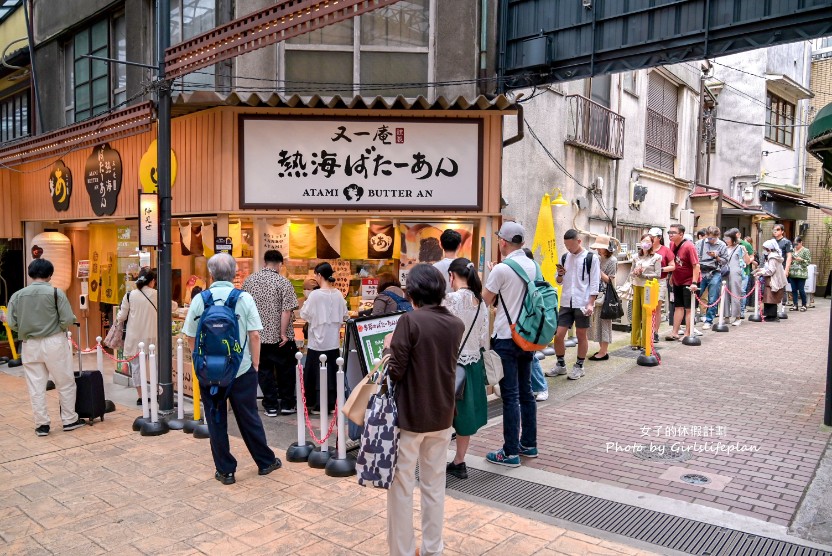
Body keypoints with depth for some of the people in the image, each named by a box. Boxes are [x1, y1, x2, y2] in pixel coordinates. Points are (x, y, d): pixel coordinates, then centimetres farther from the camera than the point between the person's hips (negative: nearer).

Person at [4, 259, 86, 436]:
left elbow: (12, 324, -2)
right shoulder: (56, 293, -10)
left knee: (36, 387, 10)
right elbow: (68, 320, -13)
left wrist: (26, 327, 19)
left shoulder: (17, 295, 0)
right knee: (65, 383, 10)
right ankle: (70, 420, 18)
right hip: (54, 343, -3)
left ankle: (42, 424, 16)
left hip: (30, 345, 3)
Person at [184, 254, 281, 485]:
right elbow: (254, 335, -9)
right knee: (249, 418, 14)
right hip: (242, 370, 0)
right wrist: (255, 365, 2)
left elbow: (191, 337, -1)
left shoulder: (199, 299, -5)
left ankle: (225, 470, 20)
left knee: (216, 421, 12)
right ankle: (265, 462, 26)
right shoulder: (245, 298, -8)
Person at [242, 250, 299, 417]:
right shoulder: (283, 282, -10)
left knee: (265, 371, 11)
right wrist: (283, 333, -14)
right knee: (285, 370, 11)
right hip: (279, 336, -3)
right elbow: (287, 310, -18)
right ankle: (286, 404, 18)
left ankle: (270, 406, 14)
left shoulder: (249, 281, 2)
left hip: (258, 335, 3)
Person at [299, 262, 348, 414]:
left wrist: (306, 303, 9)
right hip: (333, 341, 4)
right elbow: (344, 315, 8)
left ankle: (318, 405, 13)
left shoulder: (315, 294, -14)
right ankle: (330, 404, 17)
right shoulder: (338, 294, 0)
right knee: (332, 372, 11)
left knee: (315, 373, 7)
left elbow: (304, 315, -6)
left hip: (318, 342, -4)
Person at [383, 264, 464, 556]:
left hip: (410, 416, -5)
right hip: (442, 415, 6)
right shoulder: (456, 324, 2)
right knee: (435, 485, 17)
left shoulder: (410, 320, -16)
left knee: (401, 487, 8)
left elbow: (395, 372, -16)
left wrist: (389, 346, 1)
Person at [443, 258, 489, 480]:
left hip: (454, 364, -7)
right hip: (474, 363, 7)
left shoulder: (451, 299, -16)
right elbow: (484, 337, 8)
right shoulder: (481, 302, 4)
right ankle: (459, 462, 27)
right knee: (464, 413, 16)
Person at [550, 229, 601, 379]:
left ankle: (579, 366, 18)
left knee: (581, 335, 5)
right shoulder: (565, 257, 10)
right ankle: (560, 364, 18)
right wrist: (560, 274, -7)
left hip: (582, 303, -4)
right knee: (558, 335, 1)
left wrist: (590, 304, -13)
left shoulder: (591, 258, -5)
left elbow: (595, 283, -7)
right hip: (566, 303, 5)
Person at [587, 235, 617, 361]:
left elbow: (610, 280, -10)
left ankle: (604, 352, 2)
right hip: (597, 295, 7)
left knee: (604, 322, -3)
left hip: (605, 296, -7)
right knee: (596, 322, 9)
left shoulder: (612, 261, -6)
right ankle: (602, 349, 18)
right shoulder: (599, 259, 13)